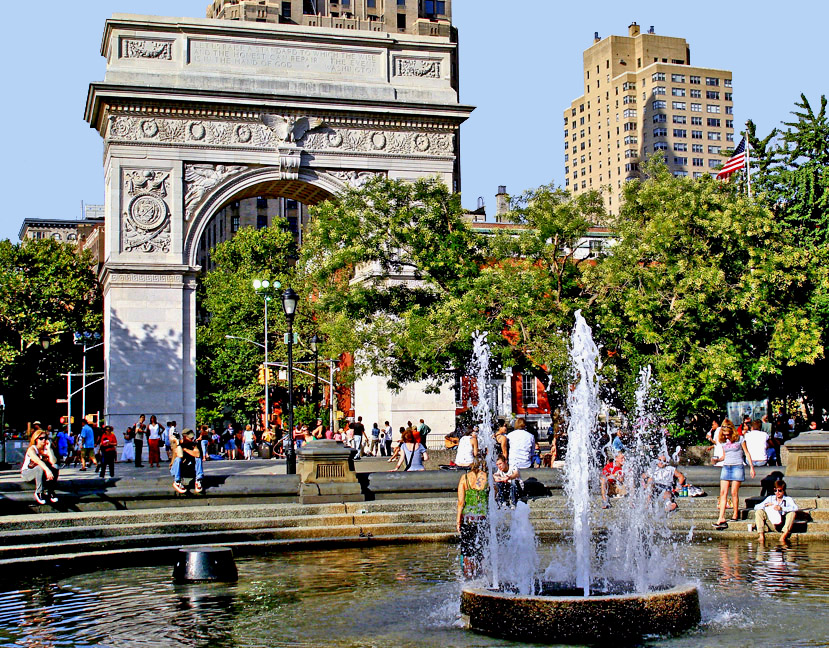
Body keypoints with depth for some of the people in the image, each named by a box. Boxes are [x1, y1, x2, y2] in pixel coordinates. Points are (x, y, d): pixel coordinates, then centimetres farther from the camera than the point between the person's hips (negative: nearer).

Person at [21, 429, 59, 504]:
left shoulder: (46, 449, -4)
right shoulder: (32, 449, -18)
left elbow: (53, 462, -22)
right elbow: (38, 461, -38)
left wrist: (49, 448, -21)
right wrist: (47, 470, -53)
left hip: (39, 473, 5)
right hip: (26, 473, -5)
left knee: (55, 467, -20)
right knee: (40, 468, -36)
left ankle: (50, 491, -12)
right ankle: (39, 493, -24)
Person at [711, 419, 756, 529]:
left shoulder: (740, 439, -1)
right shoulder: (724, 442, 11)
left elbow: (747, 453, 4)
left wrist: (751, 466, -1)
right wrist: (717, 460, 0)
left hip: (737, 467, -4)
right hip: (726, 467, 4)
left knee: (734, 492, -5)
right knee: (723, 492, -5)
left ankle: (736, 514, 14)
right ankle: (721, 519, -10)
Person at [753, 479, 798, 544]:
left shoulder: (788, 499, 1)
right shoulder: (770, 498, 8)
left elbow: (795, 508, -21)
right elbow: (756, 507, 1)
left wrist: (782, 508, -31)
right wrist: (765, 505, -18)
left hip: (782, 525, -2)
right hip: (771, 525, 2)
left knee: (792, 513, -25)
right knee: (759, 511, -14)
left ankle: (783, 536, -31)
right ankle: (761, 535, -23)